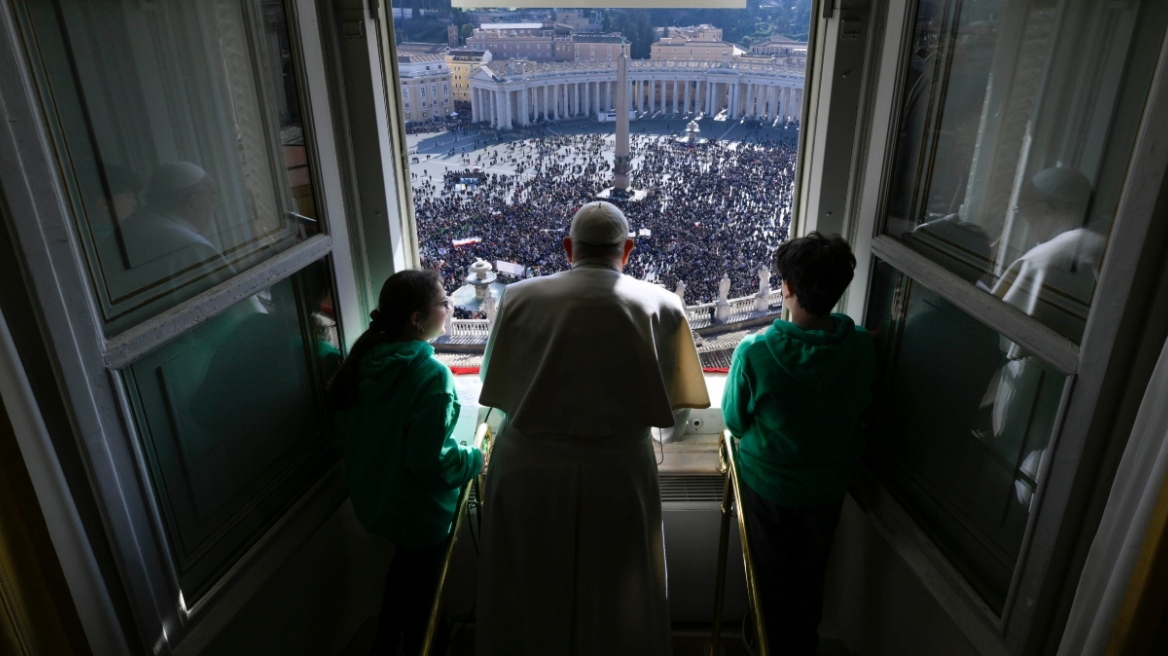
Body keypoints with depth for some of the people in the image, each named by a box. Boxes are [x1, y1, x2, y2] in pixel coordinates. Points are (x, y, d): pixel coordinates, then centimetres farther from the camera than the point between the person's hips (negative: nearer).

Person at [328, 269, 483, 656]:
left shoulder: (366, 358, -8)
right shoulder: (431, 375, -30)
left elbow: (343, 421, 5)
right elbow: (429, 461, -30)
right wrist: (473, 460, -13)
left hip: (373, 497, 7)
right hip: (420, 509, -7)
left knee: (404, 566, 31)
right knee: (421, 587, 19)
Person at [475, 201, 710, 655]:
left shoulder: (519, 298, -7)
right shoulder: (659, 307, -8)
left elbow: (497, 389, 3)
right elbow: (675, 397, 1)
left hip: (526, 468, 1)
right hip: (615, 474, -1)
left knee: (529, 593, 22)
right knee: (615, 600, 21)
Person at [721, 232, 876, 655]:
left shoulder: (754, 352, -30)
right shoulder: (860, 346, -19)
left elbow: (735, 421, -14)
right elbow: (861, 409, -2)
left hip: (769, 483, -3)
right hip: (829, 484, 3)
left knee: (772, 574, 22)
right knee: (811, 573, 27)